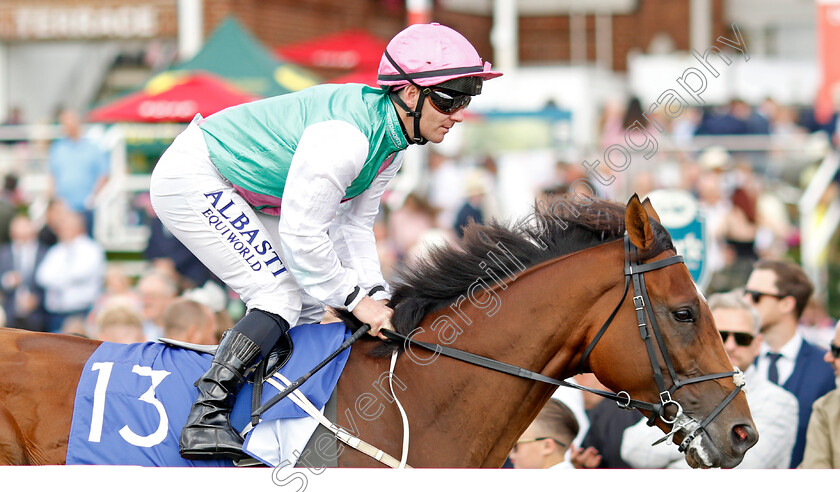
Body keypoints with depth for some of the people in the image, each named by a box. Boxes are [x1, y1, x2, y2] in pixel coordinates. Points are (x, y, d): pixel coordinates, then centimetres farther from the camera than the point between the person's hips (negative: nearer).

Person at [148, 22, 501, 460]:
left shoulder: (392, 140, -1)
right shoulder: (344, 136, -32)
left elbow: (354, 224, 7)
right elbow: (301, 235, -30)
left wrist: (376, 297, -4)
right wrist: (356, 300, -20)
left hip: (242, 194, 10)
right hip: (191, 181, -10)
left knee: (309, 302, 9)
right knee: (283, 297, -18)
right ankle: (205, 416, -19)